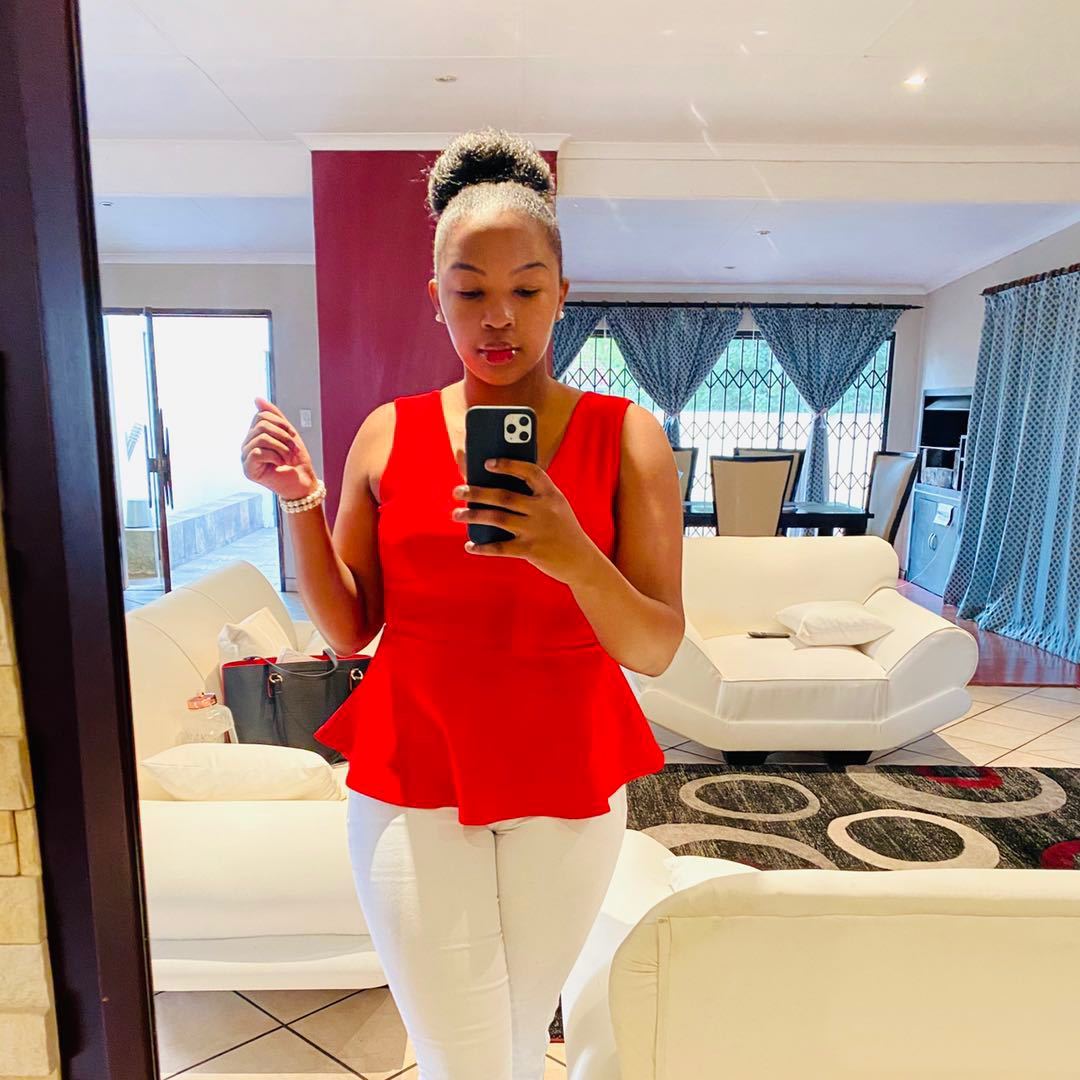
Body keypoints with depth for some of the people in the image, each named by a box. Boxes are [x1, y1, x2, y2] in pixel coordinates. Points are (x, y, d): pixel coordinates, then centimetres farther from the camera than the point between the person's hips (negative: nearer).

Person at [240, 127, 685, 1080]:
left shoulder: (626, 437, -6)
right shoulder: (389, 434, -1)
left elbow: (656, 649, -9)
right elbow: (347, 630, 2)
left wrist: (573, 557, -27)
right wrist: (300, 503, -12)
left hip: (566, 785, 0)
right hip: (412, 786, 0)